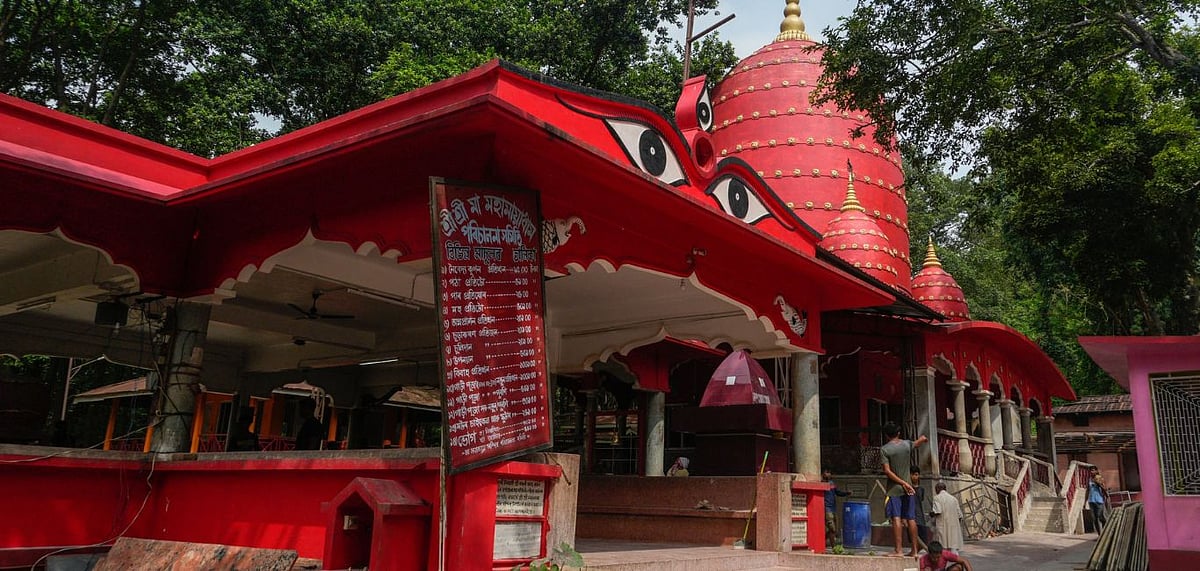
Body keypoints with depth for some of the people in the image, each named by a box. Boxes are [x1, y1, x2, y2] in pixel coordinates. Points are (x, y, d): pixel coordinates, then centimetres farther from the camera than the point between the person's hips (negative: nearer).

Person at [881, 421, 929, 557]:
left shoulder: (884, 449, -8)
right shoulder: (907, 444, 3)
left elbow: (887, 471, -14)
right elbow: (920, 441, 25)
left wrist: (903, 483, -10)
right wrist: (924, 439, 48)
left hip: (894, 488, -4)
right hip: (908, 487, 4)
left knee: (896, 518, -6)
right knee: (911, 519, 7)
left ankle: (899, 550, -10)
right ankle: (914, 550, 10)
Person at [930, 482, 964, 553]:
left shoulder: (937, 498, -1)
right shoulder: (954, 498, 13)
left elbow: (937, 511, -15)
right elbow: (959, 515, 9)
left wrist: (931, 514, 5)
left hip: (942, 527, -4)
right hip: (953, 527, 4)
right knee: (954, 547, 1)